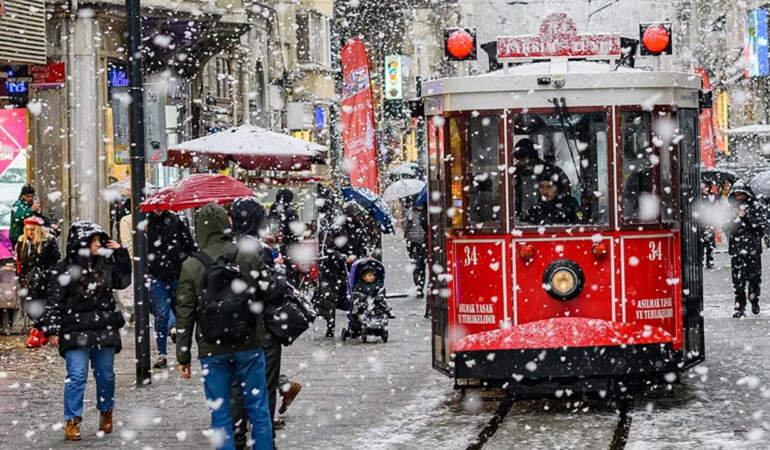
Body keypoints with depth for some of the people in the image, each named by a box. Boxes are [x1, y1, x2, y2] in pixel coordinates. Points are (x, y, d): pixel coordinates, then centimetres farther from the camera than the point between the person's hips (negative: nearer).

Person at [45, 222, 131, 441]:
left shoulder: (105, 264, 7)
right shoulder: (64, 269, -4)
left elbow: (123, 282, 15)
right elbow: (56, 301, -3)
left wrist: (120, 254, 8)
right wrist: (53, 330, -7)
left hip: (105, 330, 4)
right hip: (75, 332, -4)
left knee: (106, 375, 11)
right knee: (76, 376, -8)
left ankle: (106, 412, 32)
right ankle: (72, 422, -4)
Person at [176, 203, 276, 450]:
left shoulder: (191, 266, -5)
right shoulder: (249, 256, -3)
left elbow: (184, 316, -3)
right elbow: (269, 293, 2)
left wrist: (183, 357, 3)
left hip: (212, 351, -1)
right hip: (249, 346, 1)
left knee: (220, 413, 7)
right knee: (258, 409, 10)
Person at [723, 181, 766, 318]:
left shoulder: (756, 208, 4)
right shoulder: (730, 210, 9)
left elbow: (762, 224, -8)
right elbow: (725, 227, 2)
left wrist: (746, 216, -15)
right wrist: (736, 217, -14)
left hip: (753, 250, -1)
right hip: (737, 251, 1)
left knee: (754, 278, 6)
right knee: (738, 281, -4)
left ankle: (755, 303, 27)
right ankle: (740, 308, 0)